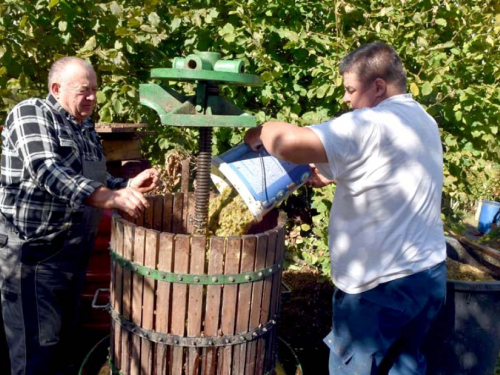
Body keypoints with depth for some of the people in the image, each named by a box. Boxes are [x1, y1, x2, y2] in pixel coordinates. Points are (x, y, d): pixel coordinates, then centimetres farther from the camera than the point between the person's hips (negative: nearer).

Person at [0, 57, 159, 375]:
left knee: (65, 337, 19)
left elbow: (98, 182, 21)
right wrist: (111, 199, -36)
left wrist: (129, 186, 2)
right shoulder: (31, 113, -11)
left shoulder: (86, 129, 13)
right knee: (36, 347, -1)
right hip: (34, 252, -8)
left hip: (73, 252, 8)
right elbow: (47, 172, -26)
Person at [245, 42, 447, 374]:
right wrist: (336, 175, 14)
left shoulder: (369, 124, -19)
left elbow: (289, 142, -30)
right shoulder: (425, 122, 10)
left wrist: (261, 132, -11)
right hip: (430, 273, 8)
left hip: (382, 283, -8)